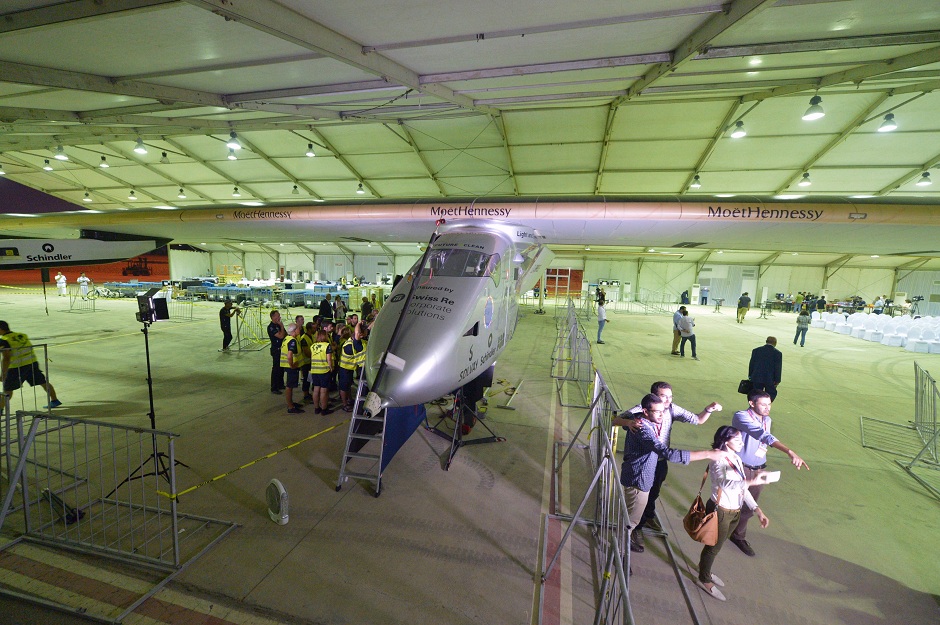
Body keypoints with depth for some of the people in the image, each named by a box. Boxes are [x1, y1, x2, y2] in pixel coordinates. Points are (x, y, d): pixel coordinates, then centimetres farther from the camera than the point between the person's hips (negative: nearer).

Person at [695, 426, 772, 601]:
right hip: (720, 511, -8)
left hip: (735, 512, 8)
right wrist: (752, 481, -51)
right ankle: (704, 579, 31)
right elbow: (725, 483, -41)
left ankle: (705, 570, 45)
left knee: (717, 544, 23)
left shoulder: (736, 459, 4)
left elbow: (742, 488, 9)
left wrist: (758, 510, 2)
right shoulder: (718, 460, -23)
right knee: (714, 546, 10)